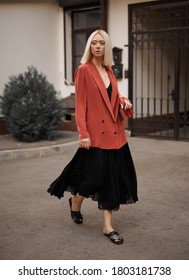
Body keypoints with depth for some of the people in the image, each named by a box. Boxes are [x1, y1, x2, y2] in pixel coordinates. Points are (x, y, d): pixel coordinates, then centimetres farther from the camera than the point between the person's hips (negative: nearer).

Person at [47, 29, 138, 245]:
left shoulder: (109, 71, 13)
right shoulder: (84, 70, -6)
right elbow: (80, 105, -10)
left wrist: (124, 102, 0)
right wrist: (83, 133, -17)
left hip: (114, 132, 7)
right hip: (95, 133, -6)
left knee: (113, 177, 5)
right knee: (96, 177, -3)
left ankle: (108, 226, 14)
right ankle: (75, 202, 30)